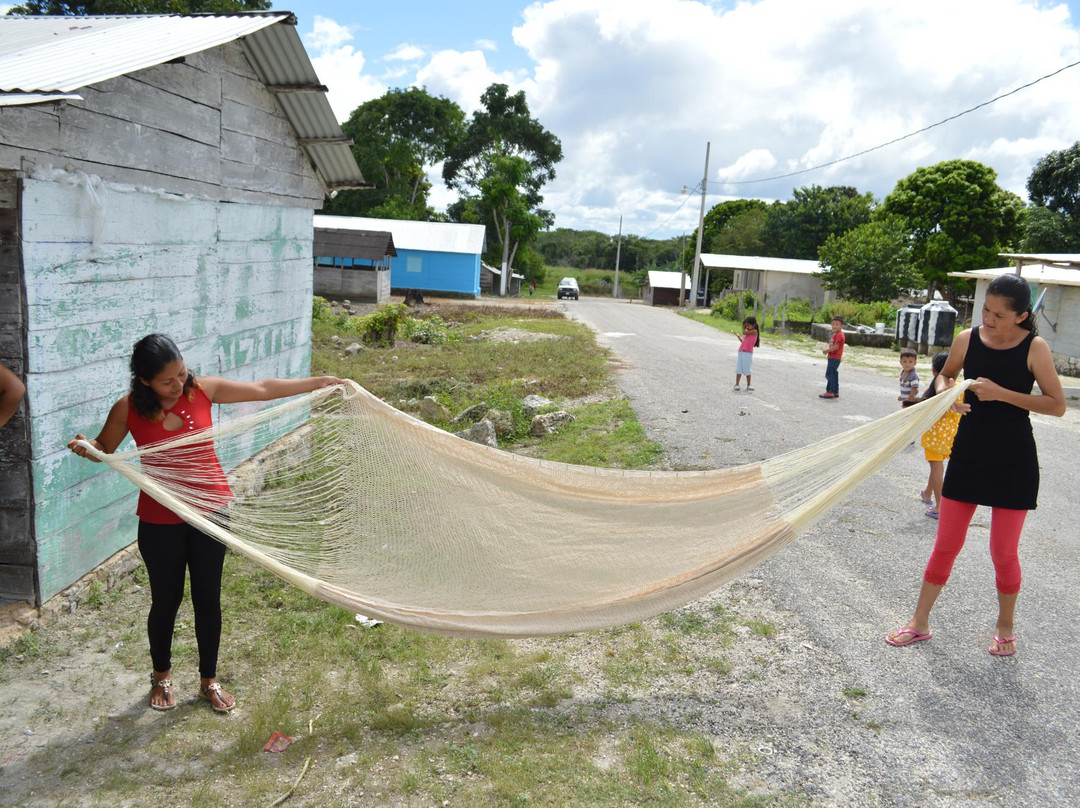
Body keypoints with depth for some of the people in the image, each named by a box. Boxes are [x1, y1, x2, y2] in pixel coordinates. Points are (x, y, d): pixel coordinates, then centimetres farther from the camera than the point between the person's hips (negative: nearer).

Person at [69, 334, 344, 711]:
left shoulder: (204, 390, -9)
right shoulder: (128, 409, -11)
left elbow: (263, 389, -3)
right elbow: (105, 449, 6)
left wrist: (319, 382, -4)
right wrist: (85, 447, -17)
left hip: (211, 511, 1)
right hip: (160, 521, -1)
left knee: (208, 598, 10)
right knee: (166, 600, 13)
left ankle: (209, 681, 29)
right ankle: (161, 676, 40)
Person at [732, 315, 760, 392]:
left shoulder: (754, 331, -3)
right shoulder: (748, 333, 18)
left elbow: (744, 332, -9)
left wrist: (743, 327, 7)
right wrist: (738, 335, 20)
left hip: (748, 353, -7)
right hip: (741, 352, 7)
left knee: (747, 370, 0)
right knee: (739, 369, 4)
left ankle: (748, 385, 11)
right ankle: (737, 384, 8)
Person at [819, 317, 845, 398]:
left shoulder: (839, 335, -16)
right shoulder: (835, 334, 18)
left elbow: (836, 347, -23)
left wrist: (826, 350, -13)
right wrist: (828, 351, 4)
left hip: (834, 358, -11)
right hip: (832, 357, 11)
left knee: (829, 374, -10)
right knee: (834, 374, 14)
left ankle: (830, 392, -9)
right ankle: (835, 392, 20)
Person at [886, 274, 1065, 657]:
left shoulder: (1034, 348, -10)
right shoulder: (967, 339, -2)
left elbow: (1057, 405, -10)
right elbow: (945, 375, 16)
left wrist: (1001, 393, -21)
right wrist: (945, 392, -8)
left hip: (1013, 459, -2)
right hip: (968, 453, 3)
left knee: (1003, 552, 6)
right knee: (946, 544, 8)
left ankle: (1005, 626, 30)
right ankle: (920, 622, 19)